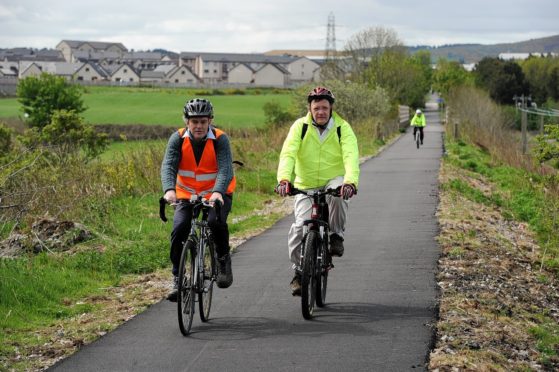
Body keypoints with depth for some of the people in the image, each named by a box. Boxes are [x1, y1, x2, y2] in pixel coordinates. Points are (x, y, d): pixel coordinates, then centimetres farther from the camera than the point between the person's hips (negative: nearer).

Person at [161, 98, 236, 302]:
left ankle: (223, 260, -2)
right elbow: (168, 166, -23)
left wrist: (218, 192, -48)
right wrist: (169, 190, -43)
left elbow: (225, 169, -29)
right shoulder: (178, 138, -11)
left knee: (216, 222, -30)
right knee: (179, 230, -18)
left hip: (217, 194, -2)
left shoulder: (220, 139, -16)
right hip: (187, 194, 2)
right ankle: (178, 278, -2)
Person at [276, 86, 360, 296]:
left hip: (334, 180, -1)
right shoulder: (300, 127, -9)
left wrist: (350, 182, -44)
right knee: (300, 227, -15)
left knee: (338, 194, -36)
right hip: (306, 186, 1)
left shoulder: (342, 128, -10)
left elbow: (351, 156, -25)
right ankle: (298, 272, 4)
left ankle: (336, 236, -12)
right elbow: (287, 154, -22)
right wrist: (284, 179, -40)